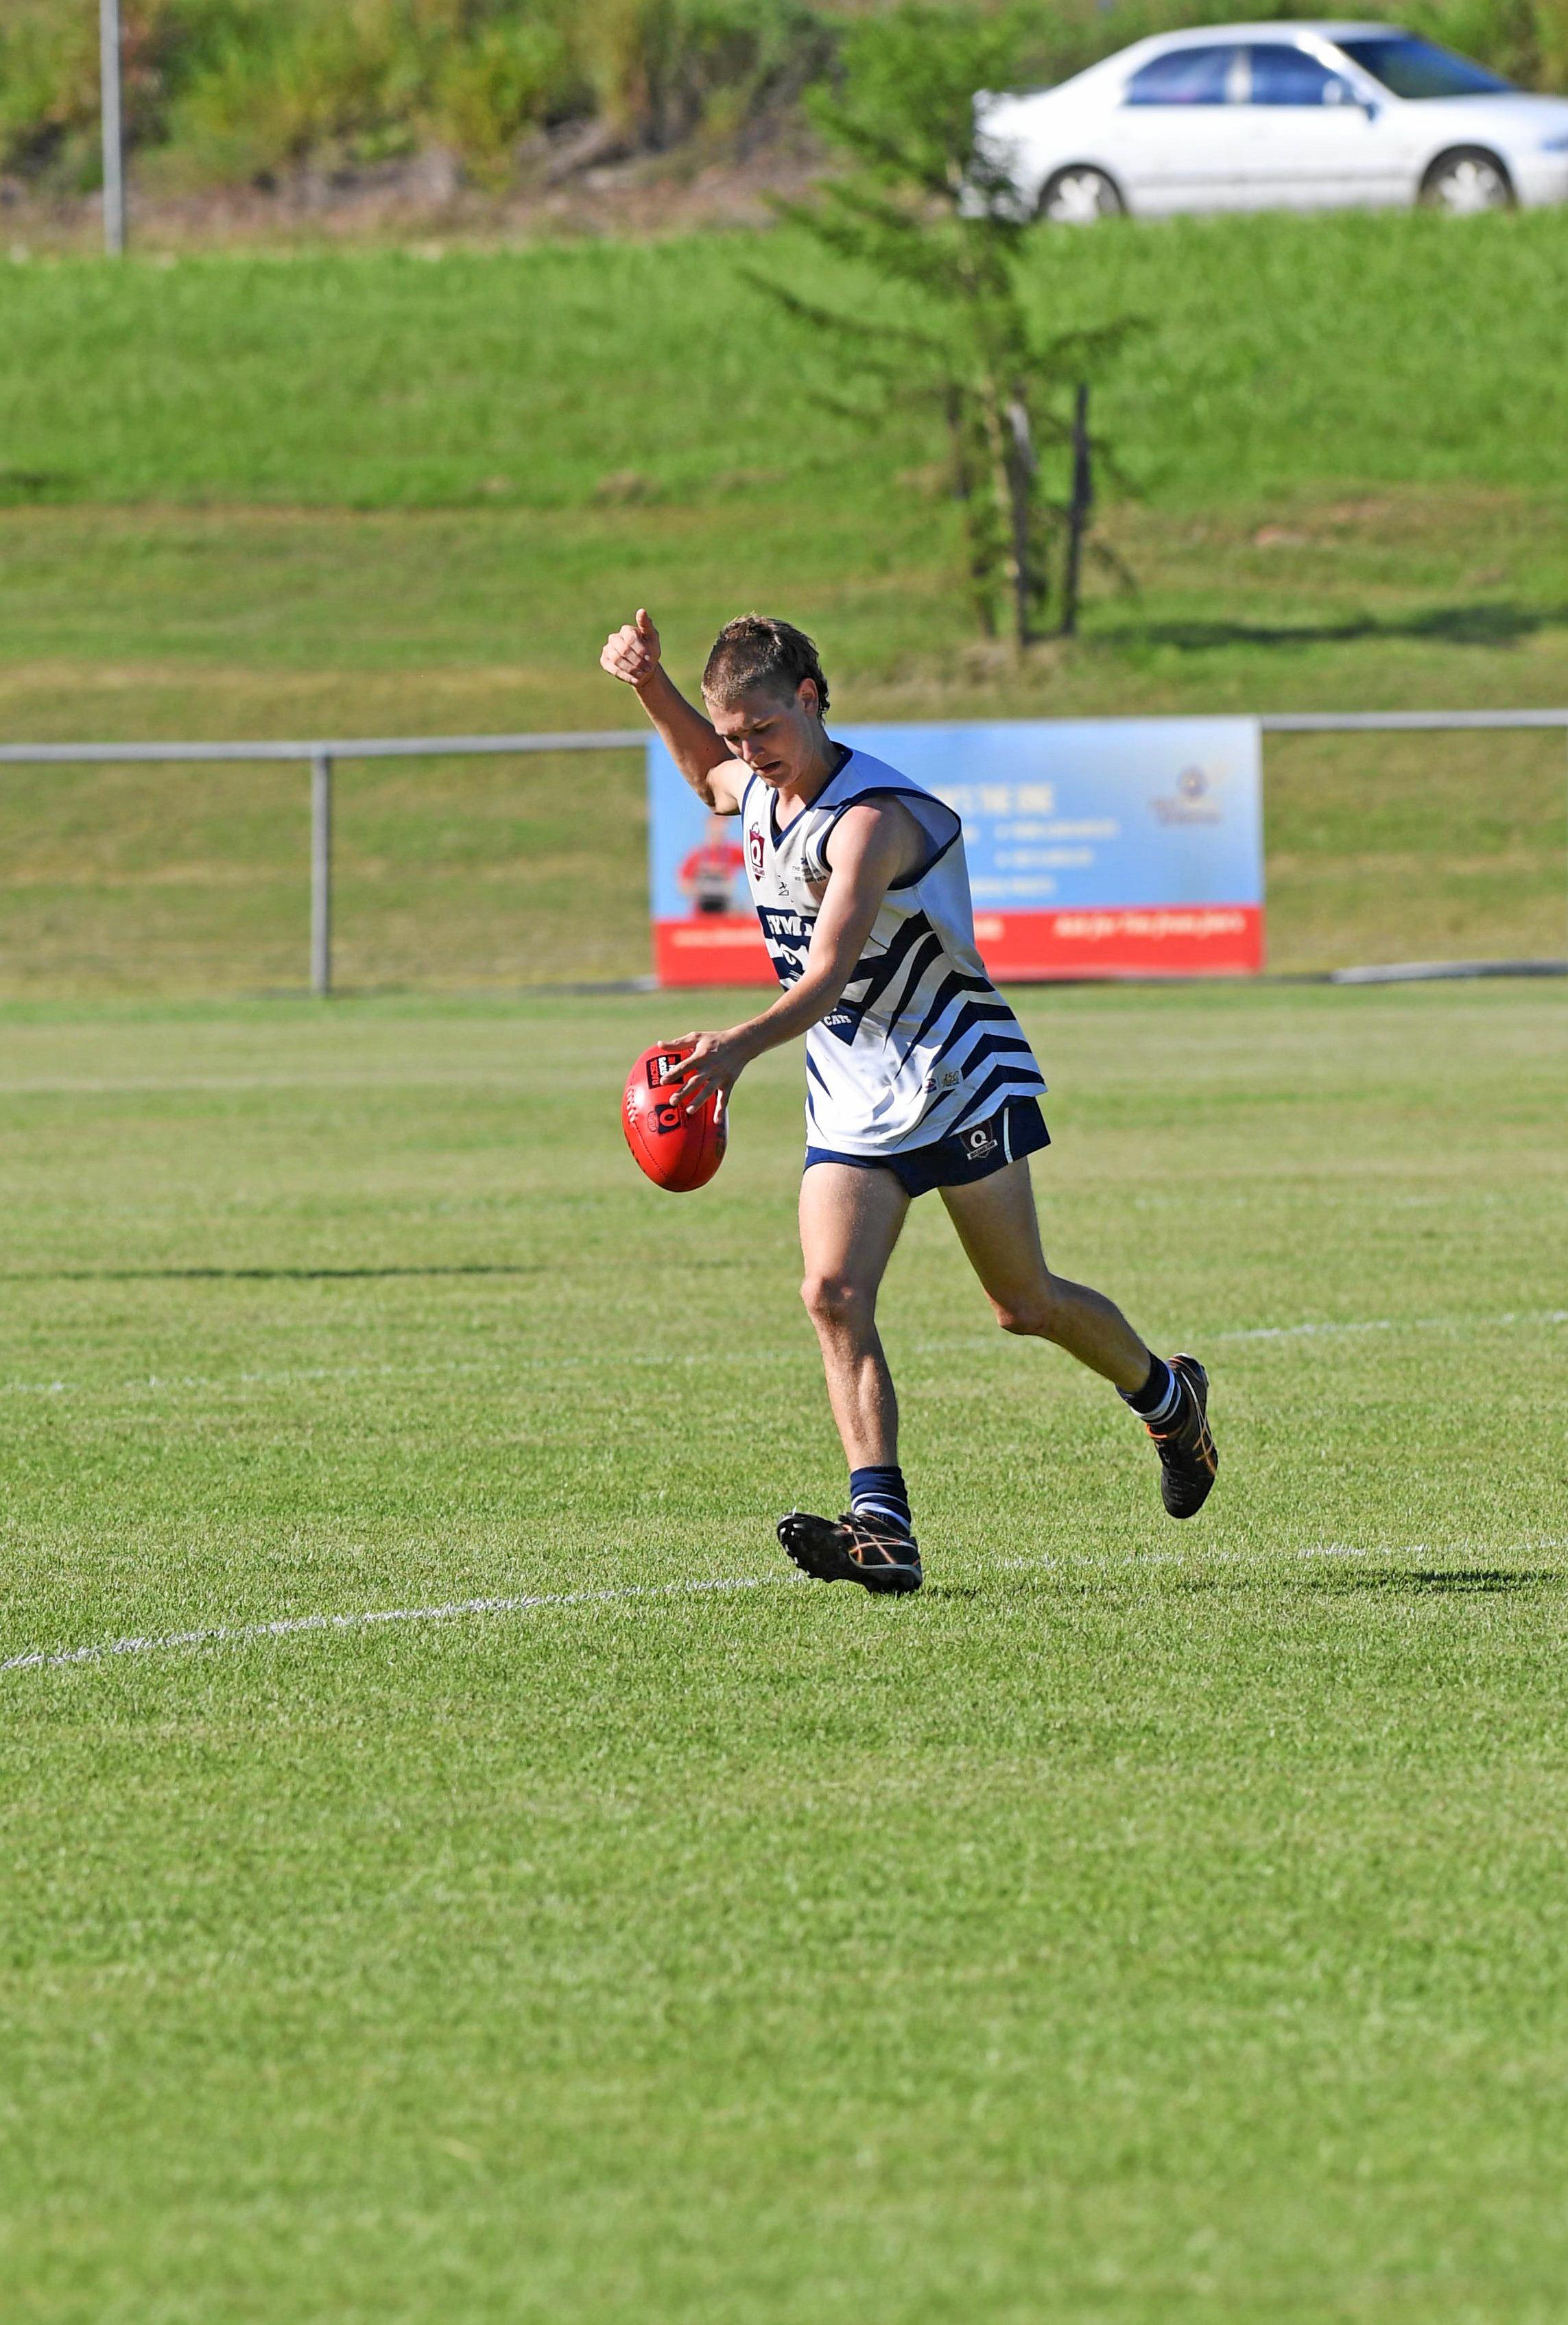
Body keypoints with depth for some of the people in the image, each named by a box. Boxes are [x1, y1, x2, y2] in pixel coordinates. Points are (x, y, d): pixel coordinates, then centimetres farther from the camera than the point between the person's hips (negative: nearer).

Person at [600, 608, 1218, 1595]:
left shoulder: (873, 818, -26)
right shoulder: (757, 789, 1)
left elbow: (828, 976, -38)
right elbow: (705, 768, 29)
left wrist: (740, 1047, -55)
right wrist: (650, 682, 10)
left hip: (960, 1079, -7)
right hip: (850, 1098, 7)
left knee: (1026, 1304, 5)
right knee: (834, 1293, -16)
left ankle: (1168, 1397, 34)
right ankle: (882, 1525, -24)